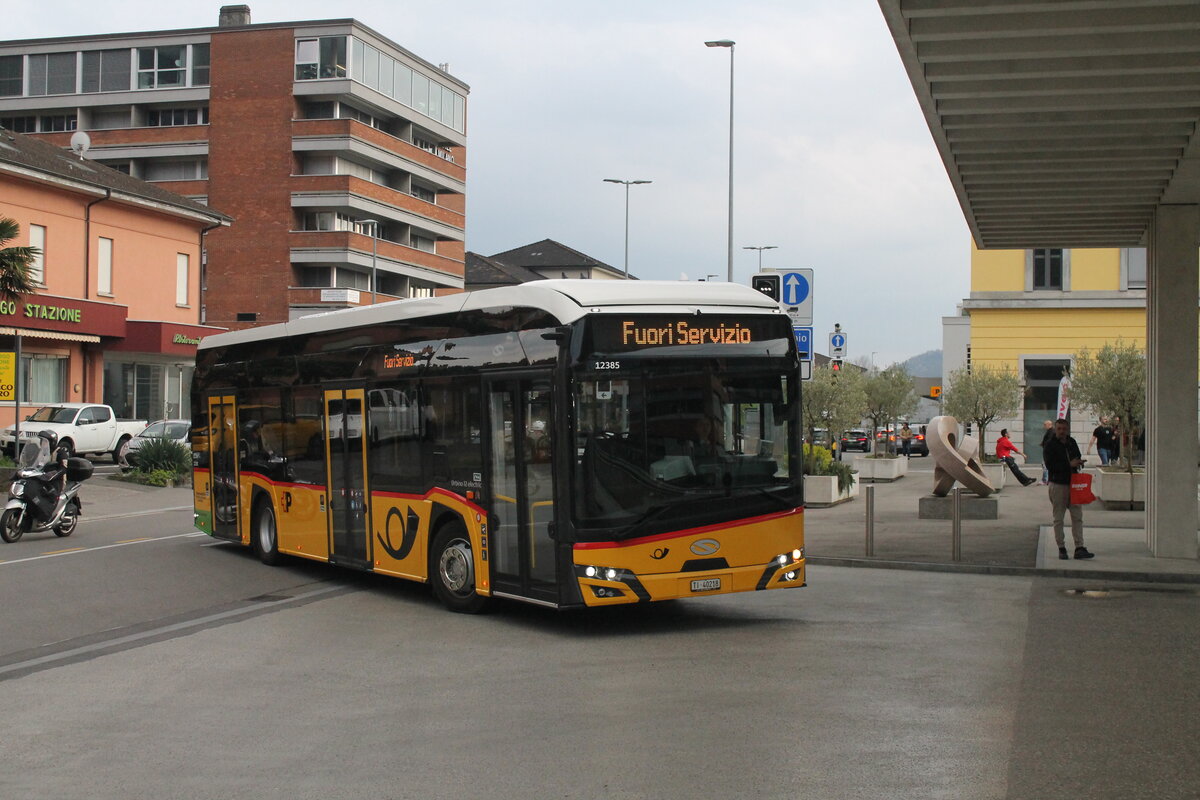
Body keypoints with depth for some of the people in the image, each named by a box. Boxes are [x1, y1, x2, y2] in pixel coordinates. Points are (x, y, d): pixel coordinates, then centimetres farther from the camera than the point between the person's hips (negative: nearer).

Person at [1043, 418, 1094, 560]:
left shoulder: (1072, 443, 12)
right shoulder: (1049, 446, -6)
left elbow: (1078, 458, 25)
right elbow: (1050, 465, -16)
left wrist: (1078, 462, 0)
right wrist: (1069, 464, -18)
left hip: (1073, 484, 5)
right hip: (1058, 484, -5)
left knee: (1077, 517, 1)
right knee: (1058, 519, 2)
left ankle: (1079, 548, 0)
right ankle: (1061, 548, 9)